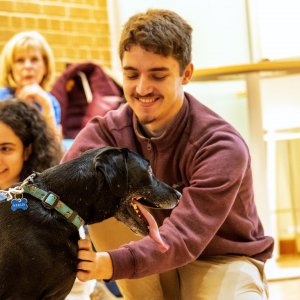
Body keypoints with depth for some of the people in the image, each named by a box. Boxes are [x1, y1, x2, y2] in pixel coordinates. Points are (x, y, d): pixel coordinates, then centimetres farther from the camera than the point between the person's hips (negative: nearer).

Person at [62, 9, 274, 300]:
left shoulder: (221, 148, -24)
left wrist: (110, 264, -50)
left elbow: (184, 237, -33)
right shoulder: (108, 131, -12)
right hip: (154, 256, 4)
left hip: (221, 261, -4)